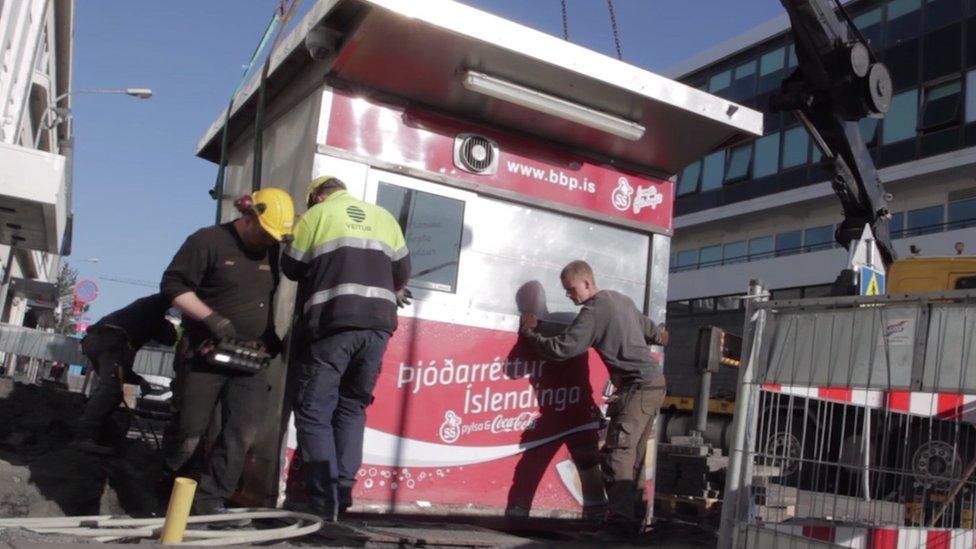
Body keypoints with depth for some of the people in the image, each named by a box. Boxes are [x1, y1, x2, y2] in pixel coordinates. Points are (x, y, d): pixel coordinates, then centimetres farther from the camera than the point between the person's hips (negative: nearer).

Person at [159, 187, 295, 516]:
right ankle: (171, 487, 32)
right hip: (205, 354, -4)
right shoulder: (209, 241, -7)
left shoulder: (274, 252, 9)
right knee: (190, 428, 4)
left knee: (243, 430, -7)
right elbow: (173, 285, -11)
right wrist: (212, 319, -20)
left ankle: (210, 500, 0)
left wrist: (274, 338, 9)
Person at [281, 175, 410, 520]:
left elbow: (292, 268, 11)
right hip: (378, 322, 4)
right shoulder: (383, 217, 19)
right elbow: (402, 271, 18)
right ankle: (341, 494, 13)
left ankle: (324, 501, -2)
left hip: (333, 322, -4)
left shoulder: (316, 214, 9)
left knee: (313, 410, 3)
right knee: (352, 407, 14)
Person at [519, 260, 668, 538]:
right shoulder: (621, 299, 14)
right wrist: (658, 336, 56)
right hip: (654, 382, 10)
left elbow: (561, 348, -19)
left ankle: (621, 519, -21)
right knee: (633, 454, 11)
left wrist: (530, 332, -3)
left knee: (617, 451, -15)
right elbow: (647, 326, 33)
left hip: (638, 386, -10)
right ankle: (631, 517, 13)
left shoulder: (593, 310, -14)